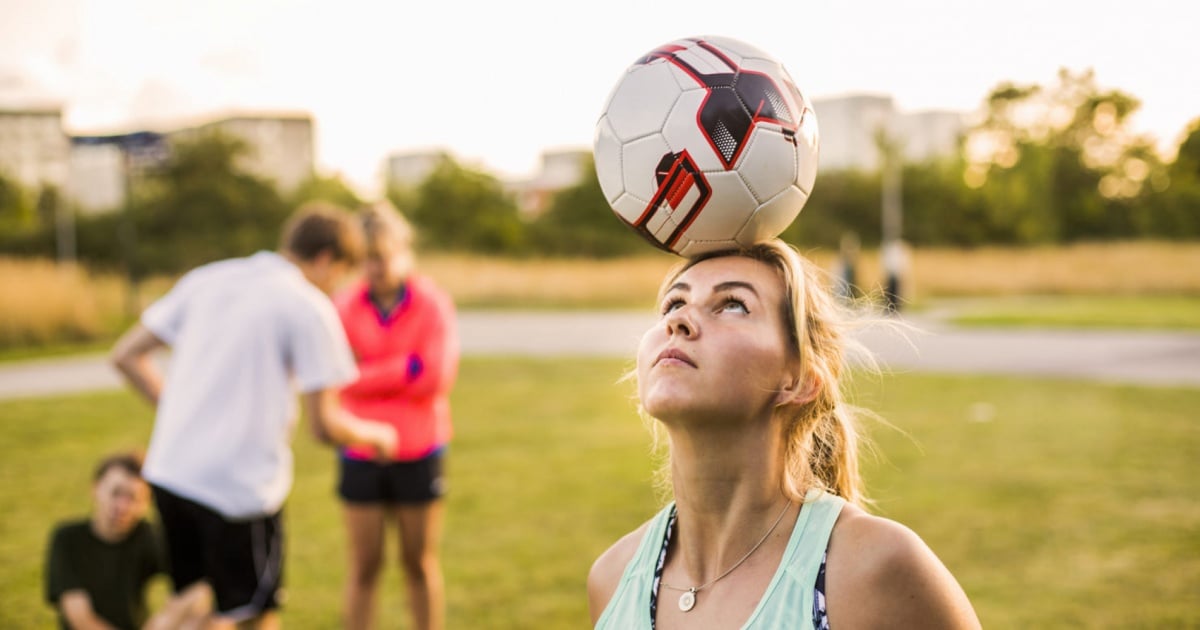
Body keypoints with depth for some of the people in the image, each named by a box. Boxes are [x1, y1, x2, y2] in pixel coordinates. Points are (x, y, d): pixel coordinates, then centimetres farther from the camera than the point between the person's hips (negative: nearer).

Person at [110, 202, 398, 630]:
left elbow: (125, 355, 12)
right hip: (243, 483, -6)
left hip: (169, 471, 6)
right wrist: (376, 435, 10)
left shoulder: (206, 279, 10)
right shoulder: (310, 307, -8)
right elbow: (324, 426, -10)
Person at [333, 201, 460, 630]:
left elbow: (436, 378, -13)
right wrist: (406, 368, -15)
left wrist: (371, 376, -10)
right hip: (361, 455, 0)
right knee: (364, 567, 4)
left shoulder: (433, 304, -4)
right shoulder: (346, 306, -3)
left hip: (419, 454, 0)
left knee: (420, 564, 11)